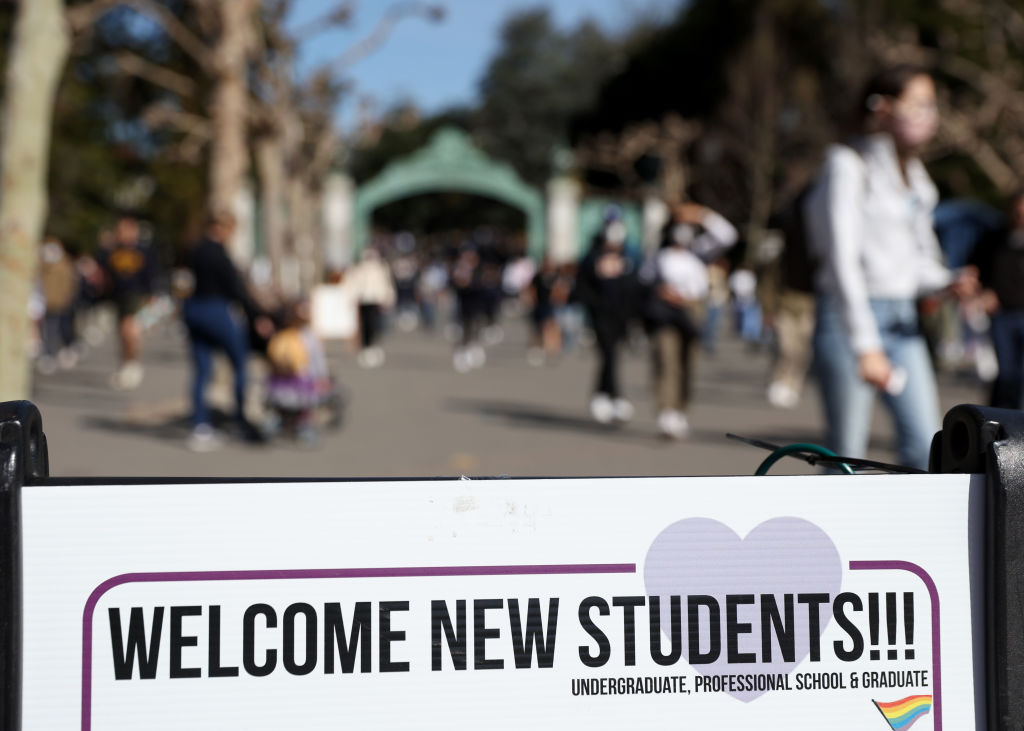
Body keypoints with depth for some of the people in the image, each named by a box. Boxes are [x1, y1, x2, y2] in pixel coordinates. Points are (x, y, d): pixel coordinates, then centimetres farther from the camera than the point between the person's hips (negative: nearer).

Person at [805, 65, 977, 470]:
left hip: (902, 320, 7)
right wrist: (865, 345, -21)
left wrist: (949, 282, -3)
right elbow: (842, 260, -15)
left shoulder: (912, 173, 15)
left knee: (925, 451, -1)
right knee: (847, 455, -3)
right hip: (849, 318, -7)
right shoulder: (848, 165, -9)